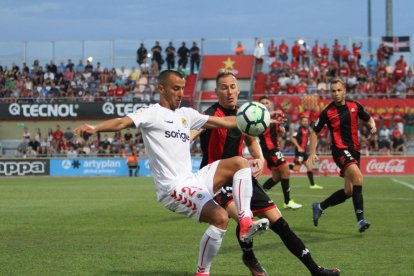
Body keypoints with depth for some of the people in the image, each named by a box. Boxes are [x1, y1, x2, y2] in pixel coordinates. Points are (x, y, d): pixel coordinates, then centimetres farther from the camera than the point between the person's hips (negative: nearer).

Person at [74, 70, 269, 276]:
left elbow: (224, 122, 21)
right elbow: (122, 122, -22)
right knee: (220, 218, -23)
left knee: (240, 162, -1)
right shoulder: (151, 113, -5)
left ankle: (246, 223, -8)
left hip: (193, 180, 8)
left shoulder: (186, 114, 17)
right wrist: (95, 128, -41)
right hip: (173, 188, -8)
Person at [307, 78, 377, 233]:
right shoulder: (327, 112, -3)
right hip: (340, 149, -5)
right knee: (357, 176, -29)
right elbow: (314, 131, 7)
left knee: (349, 191, 6)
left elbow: (369, 119, 20)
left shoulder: (354, 106, 6)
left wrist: (372, 125, -4)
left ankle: (320, 207, 28)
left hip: (354, 150, 6)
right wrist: (312, 153, 0)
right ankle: (360, 220, -30)